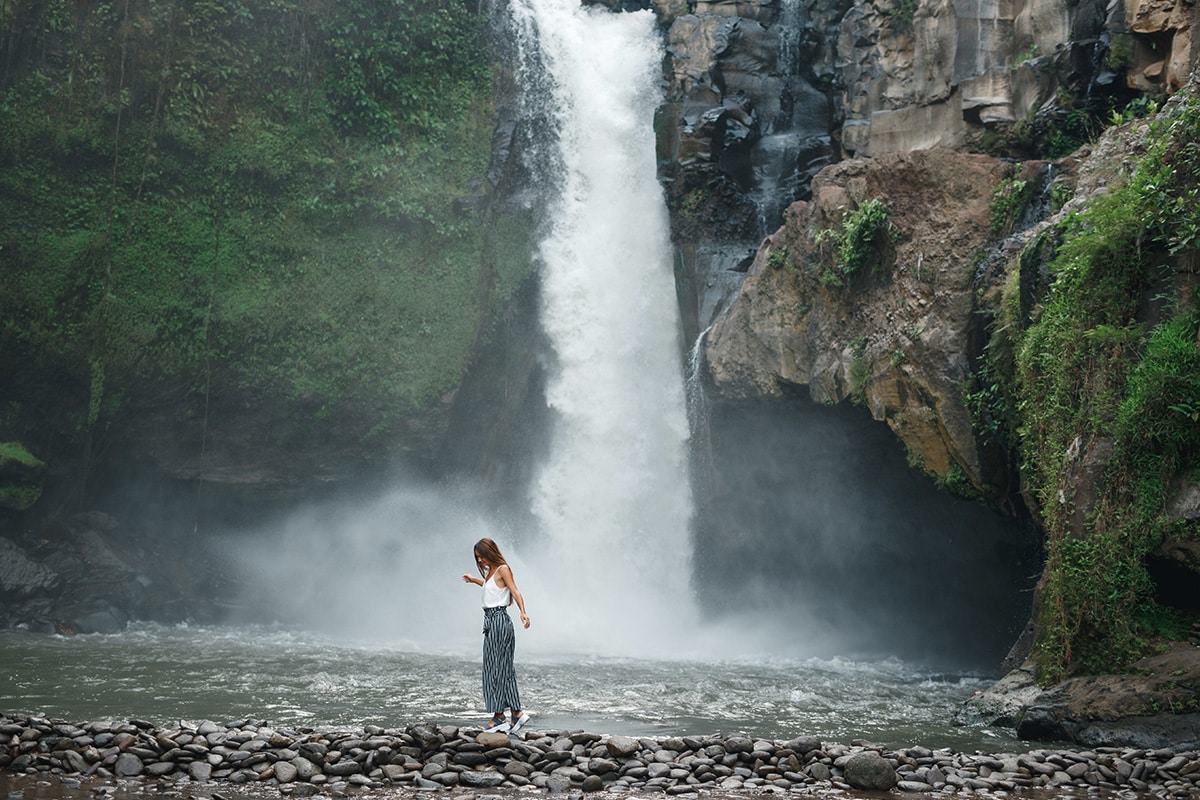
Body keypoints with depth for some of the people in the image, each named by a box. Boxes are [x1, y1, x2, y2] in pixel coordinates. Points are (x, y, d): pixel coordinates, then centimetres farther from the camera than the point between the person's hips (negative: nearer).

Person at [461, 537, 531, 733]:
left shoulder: (503, 569, -10)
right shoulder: (491, 571, 16)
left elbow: (515, 592, -20)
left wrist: (523, 612, -35)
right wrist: (475, 580, 44)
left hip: (499, 620, -10)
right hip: (491, 621, 10)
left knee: (495, 668, -6)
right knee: (503, 669, 9)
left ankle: (499, 717, -2)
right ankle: (517, 713, 10)